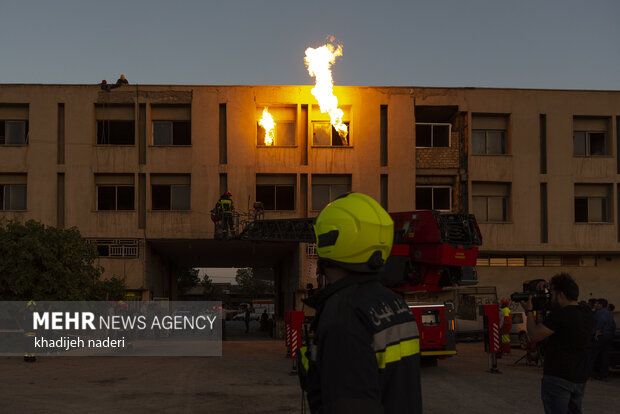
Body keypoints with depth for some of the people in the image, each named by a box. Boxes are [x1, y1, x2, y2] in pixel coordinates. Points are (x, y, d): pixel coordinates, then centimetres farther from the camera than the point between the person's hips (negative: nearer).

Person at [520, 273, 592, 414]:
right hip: (580, 378, 8)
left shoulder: (559, 315, -19)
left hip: (558, 378, -8)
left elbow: (535, 335, -12)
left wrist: (529, 311, 1)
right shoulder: (586, 314, 7)